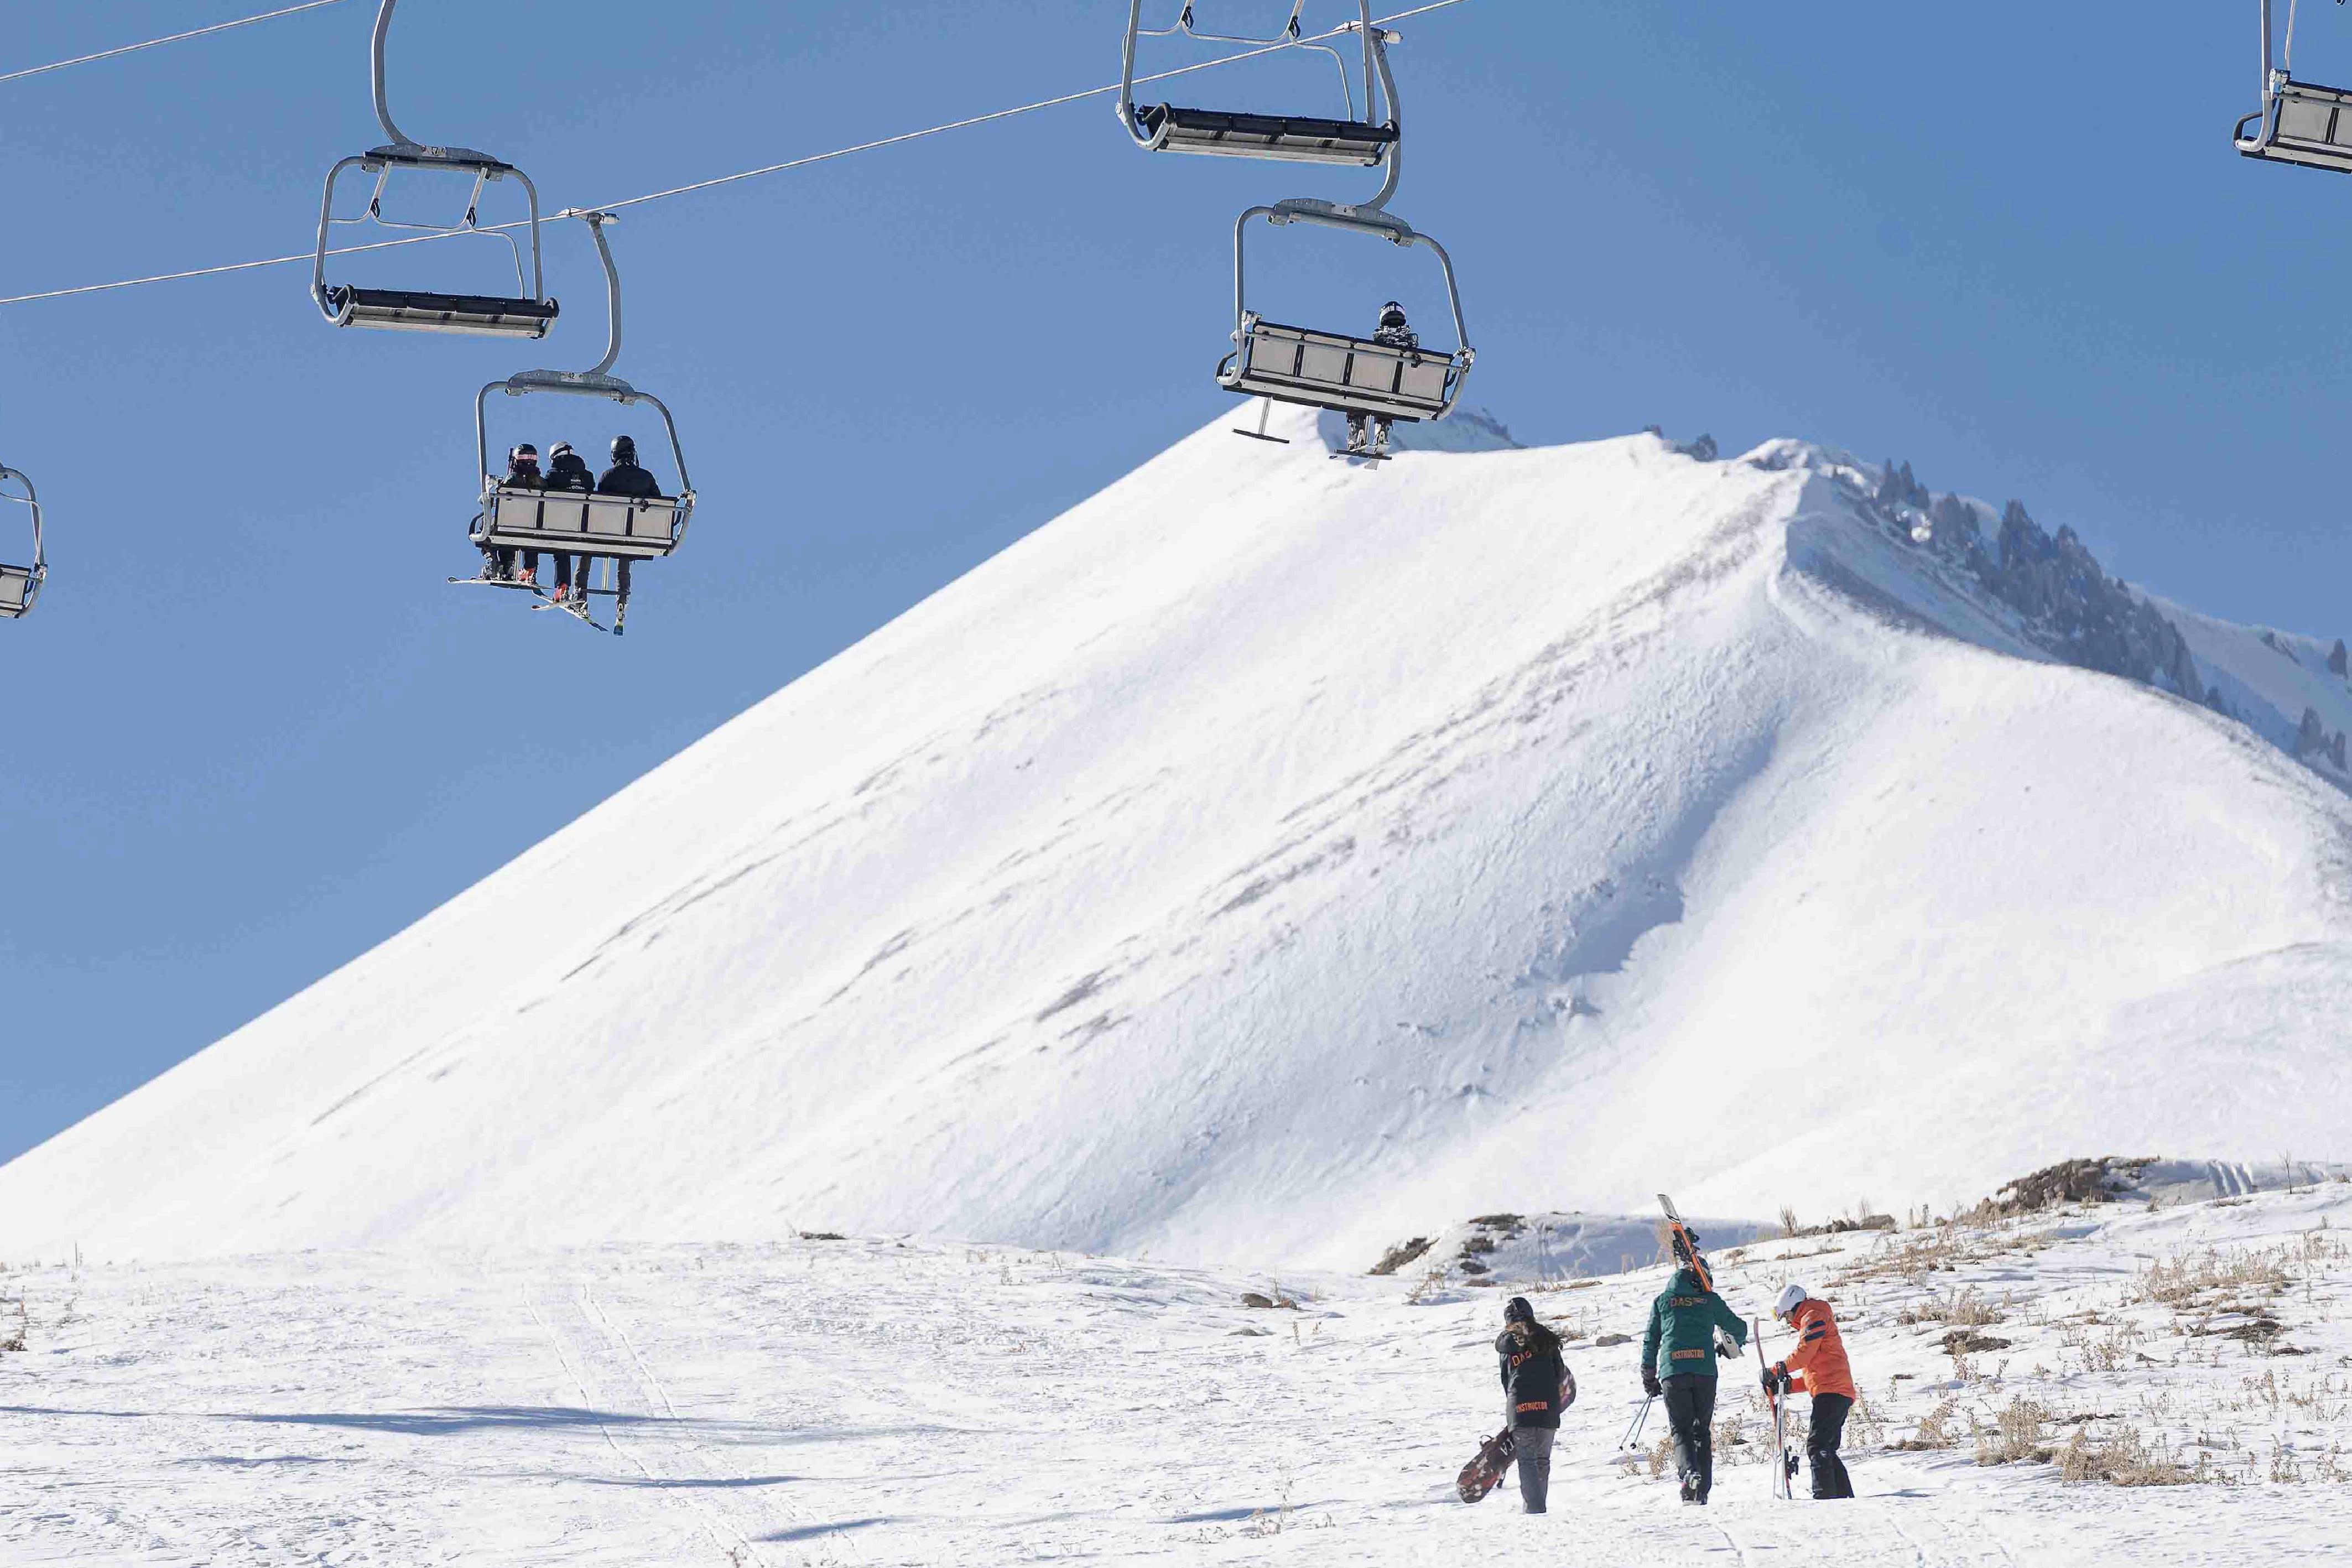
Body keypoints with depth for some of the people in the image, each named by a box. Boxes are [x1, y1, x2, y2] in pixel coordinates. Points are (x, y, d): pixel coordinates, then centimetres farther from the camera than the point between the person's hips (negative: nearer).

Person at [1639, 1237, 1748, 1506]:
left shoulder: (1662, 1301, 12)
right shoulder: (1710, 1300, 11)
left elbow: (1650, 1342, 13)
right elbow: (1739, 1329, 20)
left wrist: (1649, 1379, 21)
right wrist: (1730, 1347, 43)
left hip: (1672, 1373, 0)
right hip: (1705, 1371, 0)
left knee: (1681, 1429, 5)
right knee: (1703, 1429, 12)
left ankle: (1689, 1471, -24)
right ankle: (1702, 1489, 5)